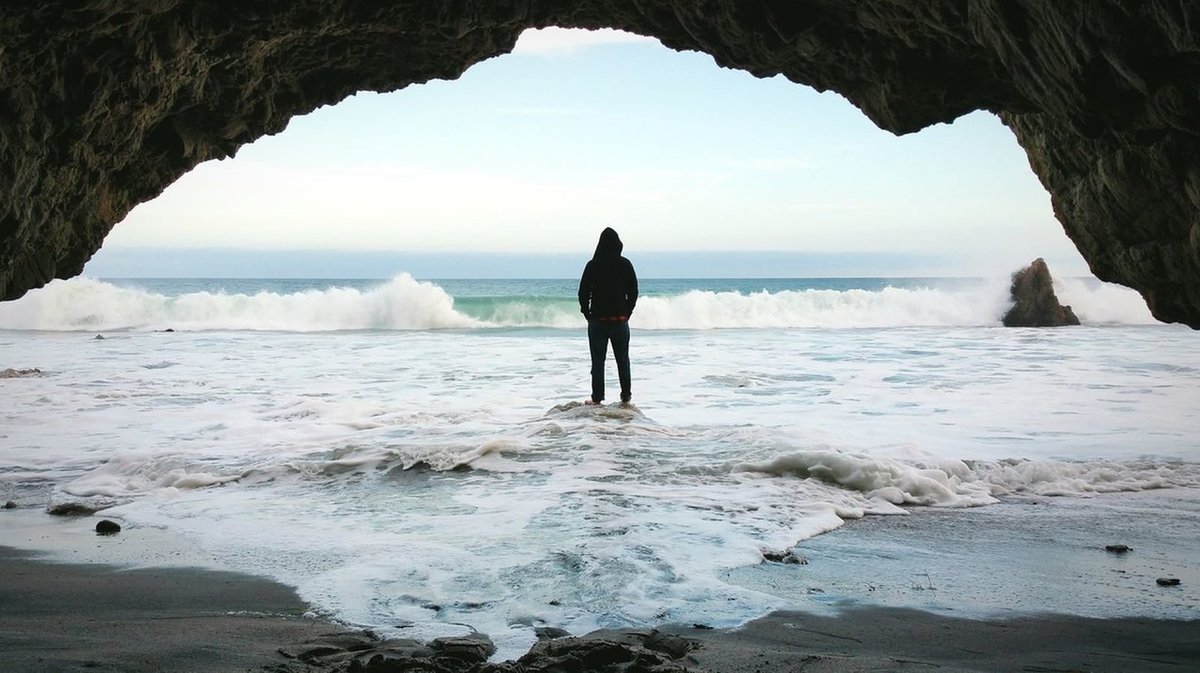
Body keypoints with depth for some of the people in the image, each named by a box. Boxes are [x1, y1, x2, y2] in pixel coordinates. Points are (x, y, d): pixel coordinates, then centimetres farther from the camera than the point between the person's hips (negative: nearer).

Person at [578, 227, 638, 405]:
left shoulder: (593, 265, -7)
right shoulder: (625, 264, -2)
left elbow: (583, 292, -5)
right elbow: (633, 292, 3)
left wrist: (587, 314, 7)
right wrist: (627, 313, 12)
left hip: (597, 320, -2)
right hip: (620, 320, 2)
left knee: (598, 361, 3)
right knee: (623, 360, 12)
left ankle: (597, 398, 3)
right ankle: (626, 396, 14)